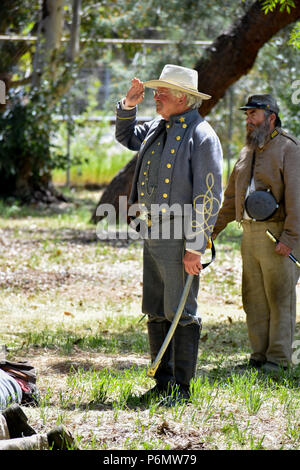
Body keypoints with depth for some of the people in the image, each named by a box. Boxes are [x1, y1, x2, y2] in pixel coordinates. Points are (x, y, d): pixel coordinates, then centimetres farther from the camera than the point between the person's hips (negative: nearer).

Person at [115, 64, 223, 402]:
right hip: (153, 236, 9)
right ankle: (163, 384, 20)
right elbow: (126, 137, 34)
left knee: (181, 314, -4)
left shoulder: (201, 136, -11)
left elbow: (209, 197, -15)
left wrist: (195, 246, -19)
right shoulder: (158, 129, 13)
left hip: (180, 239, -8)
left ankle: (182, 388, 2)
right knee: (155, 313, 12)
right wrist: (128, 105, 14)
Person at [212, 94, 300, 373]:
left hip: (278, 235, -8)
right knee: (254, 298, 7)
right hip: (250, 234, 8)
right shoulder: (247, 152, 19)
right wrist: (213, 230, 19)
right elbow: (231, 197, 24)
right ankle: (259, 356, 13)